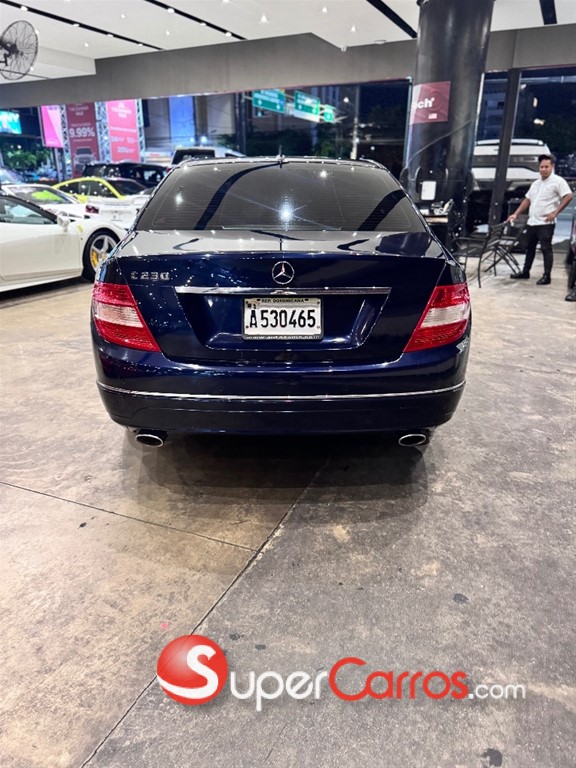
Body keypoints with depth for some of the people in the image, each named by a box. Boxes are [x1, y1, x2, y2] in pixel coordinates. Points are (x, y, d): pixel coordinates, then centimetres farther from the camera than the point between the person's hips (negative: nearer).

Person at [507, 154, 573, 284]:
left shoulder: (558, 181, -6)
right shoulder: (535, 183, 17)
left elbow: (568, 196, -13)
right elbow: (527, 200, 23)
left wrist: (555, 213, -18)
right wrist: (516, 214, 13)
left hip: (546, 223, -8)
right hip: (532, 222, 8)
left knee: (546, 249, -7)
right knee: (529, 248, 15)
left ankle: (547, 276, -4)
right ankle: (525, 272, 26)